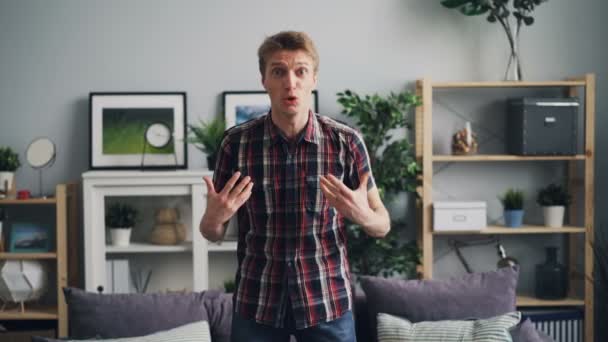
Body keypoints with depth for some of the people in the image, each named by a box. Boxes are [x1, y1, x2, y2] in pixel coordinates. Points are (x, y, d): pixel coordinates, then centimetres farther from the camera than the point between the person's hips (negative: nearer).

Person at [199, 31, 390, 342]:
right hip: (257, 303, 0)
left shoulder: (346, 141, -7)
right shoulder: (236, 141, -6)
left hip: (328, 301, 0)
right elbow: (212, 233, 3)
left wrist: (361, 214, -19)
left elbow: (382, 225, 2)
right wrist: (214, 217, -19)